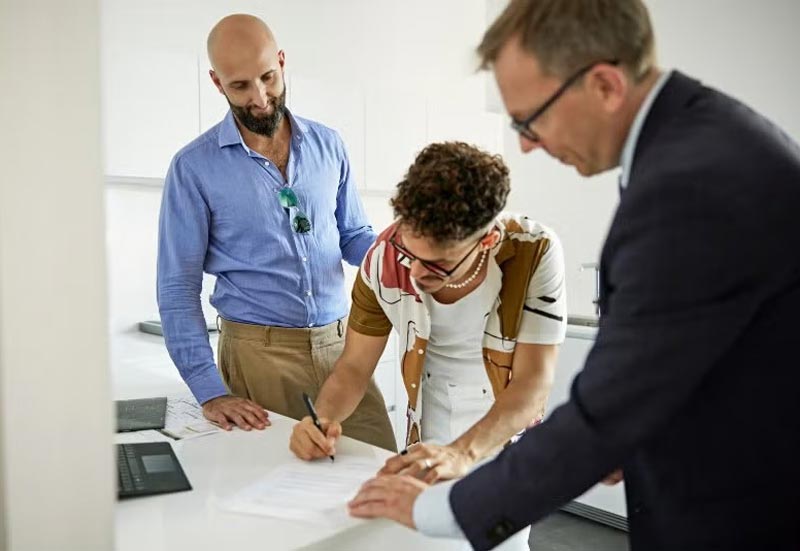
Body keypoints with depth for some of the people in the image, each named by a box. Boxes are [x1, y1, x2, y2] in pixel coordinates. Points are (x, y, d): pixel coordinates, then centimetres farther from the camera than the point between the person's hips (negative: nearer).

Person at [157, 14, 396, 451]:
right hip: (259, 351, -3)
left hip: (340, 343, 3)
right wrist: (210, 391, -13)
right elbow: (178, 288, -5)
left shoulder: (327, 145, 5)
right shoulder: (195, 168, -6)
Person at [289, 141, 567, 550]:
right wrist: (323, 419, -26)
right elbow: (354, 366, -6)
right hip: (428, 453, 3)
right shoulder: (385, 257, -17)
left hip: (504, 448, -2)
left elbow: (532, 385, -25)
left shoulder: (535, 253, -25)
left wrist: (462, 453, -41)